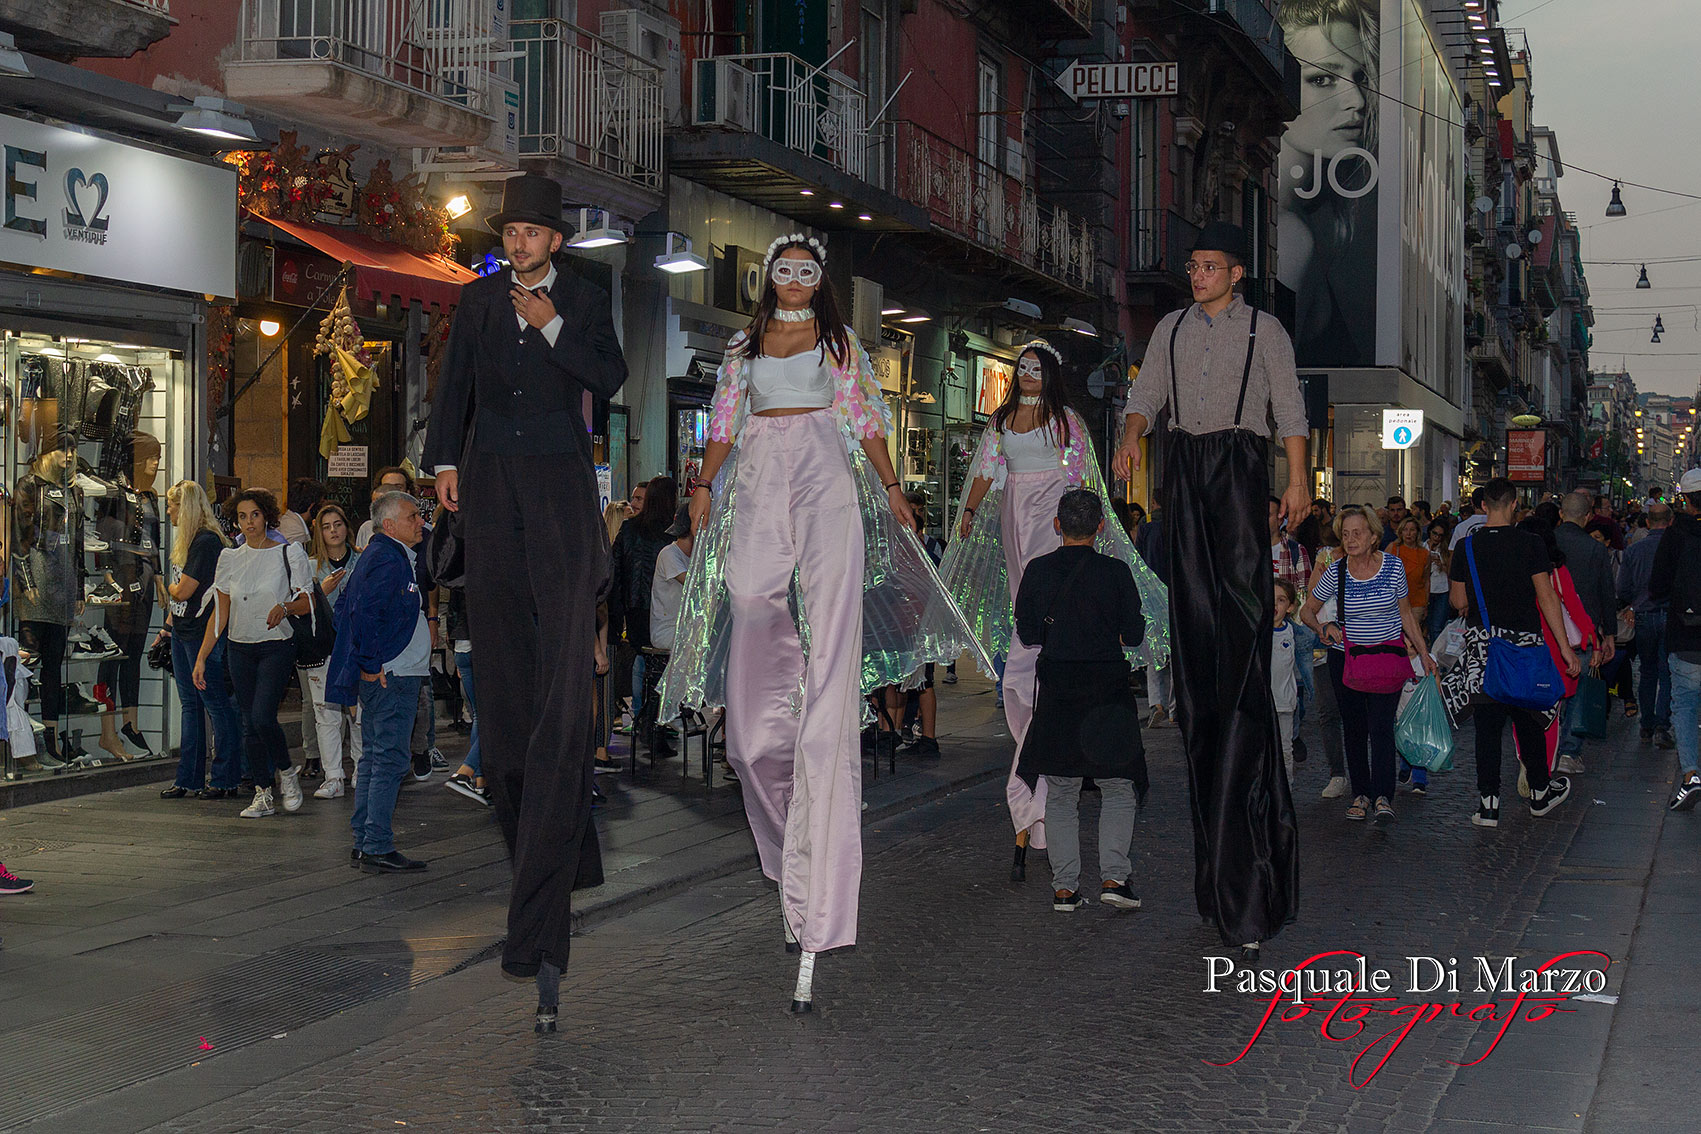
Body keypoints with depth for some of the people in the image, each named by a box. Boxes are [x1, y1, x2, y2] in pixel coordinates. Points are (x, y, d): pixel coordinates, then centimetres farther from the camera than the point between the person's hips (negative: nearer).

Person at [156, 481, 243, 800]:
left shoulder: (207, 541, -15)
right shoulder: (187, 540, 15)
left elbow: (183, 592, -16)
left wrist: (168, 588, 4)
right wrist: (168, 626, 17)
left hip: (203, 631, -10)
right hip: (182, 633, 10)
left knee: (216, 705, -4)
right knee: (190, 705, 12)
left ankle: (225, 780, 0)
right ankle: (188, 778, 16)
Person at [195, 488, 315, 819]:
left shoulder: (289, 553, -1)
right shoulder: (230, 558, 8)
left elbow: (307, 603, 0)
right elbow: (220, 615, 10)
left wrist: (285, 607, -22)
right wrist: (201, 658, 5)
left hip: (277, 646, -4)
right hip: (241, 649, 4)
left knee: (262, 716, -18)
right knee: (249, 724, 3)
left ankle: (286, 771, 7)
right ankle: (263, 794, 10)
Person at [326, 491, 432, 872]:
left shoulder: (376, 555, 18)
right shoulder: (387, 560, -15)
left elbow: (345, 608, 25)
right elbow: (365, 614, -24)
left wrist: (364, 662, 22)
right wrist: (372, 665, -19)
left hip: (381, 674, 11)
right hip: (391, 676, -11)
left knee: (374, 758, 12)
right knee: (390, 759, -9)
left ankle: (364, 844, 16)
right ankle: (377, 848, -9)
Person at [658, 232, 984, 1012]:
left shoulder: (840, 342, 17)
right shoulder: (744, 346, 20)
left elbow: (868, 421, 15)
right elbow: (724, 424, 18)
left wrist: (891, 488, 7)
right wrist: (704, 485, 6)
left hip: (826, 485, -3)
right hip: (759, 487, 3)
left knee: (830, 665, -14)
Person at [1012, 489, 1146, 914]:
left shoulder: (1038, 571, -2)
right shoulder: (1115, 571, -7)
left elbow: (1027, 632, 3)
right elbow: (1134, 635, -3)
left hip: (1056, 689, 2)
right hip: (1108, 685, -2)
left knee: (1061, 793, 10)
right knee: (1118, 789, 9)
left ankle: (1065, 887, 5)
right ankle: (1114, 876, -4)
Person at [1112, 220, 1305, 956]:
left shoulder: (1263, 331, 8)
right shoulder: (1172, 329, 18)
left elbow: (1290, 410, 4)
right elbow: (1146, 394, 12)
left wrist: (1298, 479, -6)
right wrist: (1131, 438, -7)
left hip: (1239, 464, -4)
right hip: (1183, 465, 4)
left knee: (1240, 608, -12)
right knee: (1194, 609, -1)